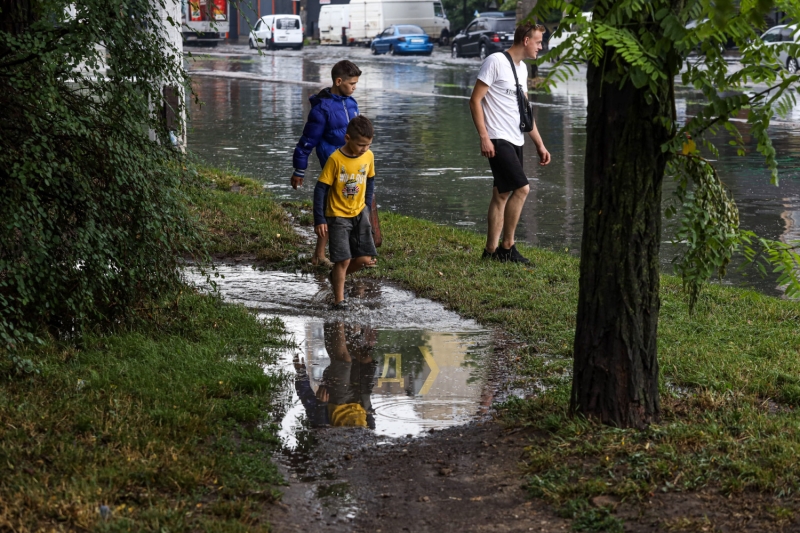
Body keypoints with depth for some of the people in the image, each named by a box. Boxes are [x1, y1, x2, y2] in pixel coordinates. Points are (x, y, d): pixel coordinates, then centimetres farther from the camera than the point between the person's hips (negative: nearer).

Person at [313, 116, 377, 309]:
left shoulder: (368, 156, -4)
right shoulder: (335, 159, -19)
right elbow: (320, 189, -15)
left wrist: (367, 207, 7)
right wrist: (319, 220, -16)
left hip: (359, 214, 5)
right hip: (338, 215, -5)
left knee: (364, 259, 2)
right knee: (344, 259, -9)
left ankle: (337, 276, 28)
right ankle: (339, 299, 5)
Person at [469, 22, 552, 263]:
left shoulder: (522, 68, 16)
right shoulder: (495, 61, -10)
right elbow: (475, 100, -12)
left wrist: (540, 144, 21)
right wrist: (484, 137, -18)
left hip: (515, 141, 9)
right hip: (498, 141, -9)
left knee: (502, 195, 9)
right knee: (521, 188, -16)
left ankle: (491, 250, 14)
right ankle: (507, 247, -6)